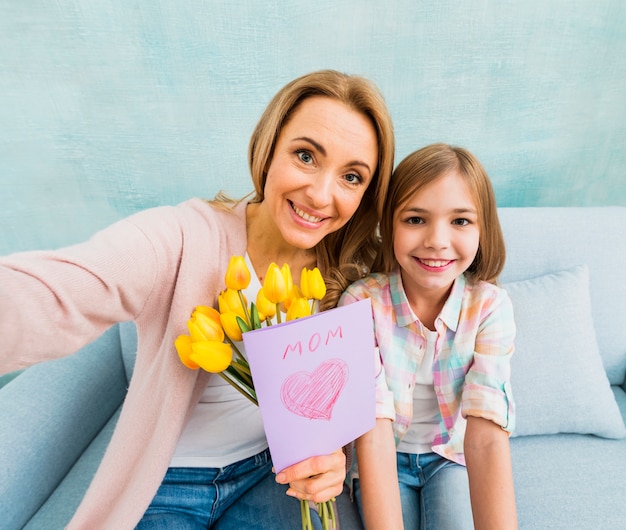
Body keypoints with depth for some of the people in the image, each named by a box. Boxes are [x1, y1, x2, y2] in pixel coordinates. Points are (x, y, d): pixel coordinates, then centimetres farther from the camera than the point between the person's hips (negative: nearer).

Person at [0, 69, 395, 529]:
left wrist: (328, 449, -19)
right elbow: (44, 299, -40)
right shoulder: (184, 238, -24)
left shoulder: (351, 274, -11)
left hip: (272, 473, 3)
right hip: (164, 485, -1)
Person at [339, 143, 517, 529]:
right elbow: (375, 431, -26)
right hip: (386, 458, 0)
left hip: (453, 455, 1)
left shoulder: (491, 306, -19)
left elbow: (487, 437, -24)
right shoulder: (362, 302, -24)